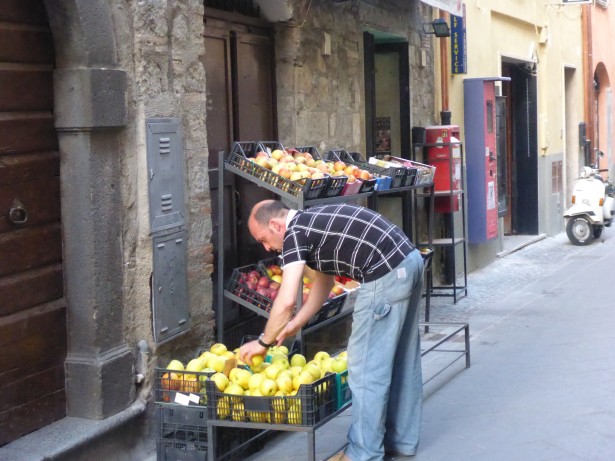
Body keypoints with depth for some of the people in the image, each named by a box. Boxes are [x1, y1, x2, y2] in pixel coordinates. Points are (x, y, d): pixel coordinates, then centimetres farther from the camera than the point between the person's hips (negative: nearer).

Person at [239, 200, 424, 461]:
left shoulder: (295, 233, -7)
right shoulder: (314, 223, 20)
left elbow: (286, 300, -14)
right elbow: (324, 281, 29)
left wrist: (264, 342, -2)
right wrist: (296, 324, 28)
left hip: (386, 276, -10)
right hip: (409, 261, 10)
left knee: (366, 366, 0)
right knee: (400, 360, 18)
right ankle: (402, 440, 30)